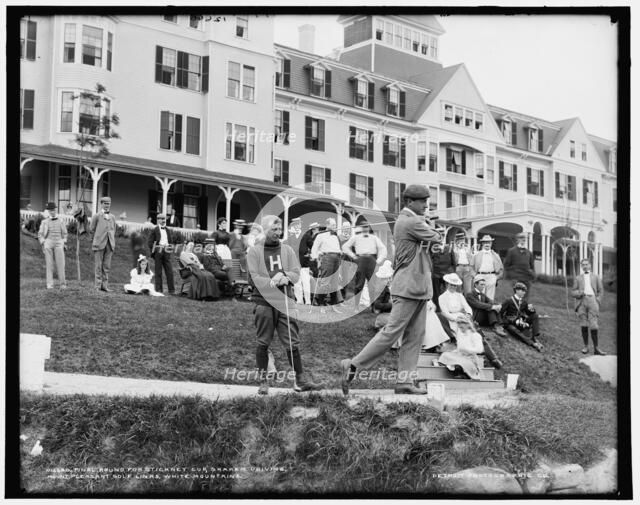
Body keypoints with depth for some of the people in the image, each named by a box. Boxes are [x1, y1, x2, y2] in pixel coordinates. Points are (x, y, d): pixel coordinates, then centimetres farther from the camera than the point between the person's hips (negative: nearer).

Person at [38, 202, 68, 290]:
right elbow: (40, 234, 9)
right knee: (49, 264, -2)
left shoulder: (61, 222, 12)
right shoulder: (45, 222, 8)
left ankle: (62, 284, -2)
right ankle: (49, 284, 0)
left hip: (59, 244, 0)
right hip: (48, 244, 0)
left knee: (60, 264, -6)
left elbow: (64, 234, 17)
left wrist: (65, 244, 8)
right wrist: (43, 244, -2)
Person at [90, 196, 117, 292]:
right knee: (98, 266, -1)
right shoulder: (97, 216, 3)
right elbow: (91, 230, 7)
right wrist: (99, 237, 7)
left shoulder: (112, 217, 14)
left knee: (107, 266, 2)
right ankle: (98, 286, 1)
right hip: (99, 244, -3)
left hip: (109, 244, 3)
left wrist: (112, 242, 11)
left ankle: (105, 285, 6)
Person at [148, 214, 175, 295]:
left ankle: (171, 290, 1)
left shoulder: (168, 230, 17)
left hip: (166, 252, 4)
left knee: (169, 271, -1)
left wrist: (169, 248, 5)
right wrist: (153, 252, -9)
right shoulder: (154, 230, 2)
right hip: (158, 252, -4)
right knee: (158, 272, 0)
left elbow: (171, 241, 20)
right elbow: (150, 243, -2)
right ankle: (158, 290, 5)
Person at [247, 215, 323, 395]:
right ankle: (263, 381, 12)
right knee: (263, 343, 2)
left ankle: (300, 380, 6)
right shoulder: (254, 251, 4)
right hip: (263, 302, -2)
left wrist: (284, 276, -15)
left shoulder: (287, 250, 14)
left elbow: (296, 273, 5)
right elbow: (254, 277, -6)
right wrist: (274, 281, -17)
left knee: (292, 342, 0)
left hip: (285, 301, 2)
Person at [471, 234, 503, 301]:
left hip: (491, 276, 1)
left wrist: (497, 277, 5)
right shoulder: (476, 255, 9)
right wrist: (475, 276, 0)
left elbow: (500, 268, 16)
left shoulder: (495, 255, 12)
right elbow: (472, 267, 11)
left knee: (490, 297, -3)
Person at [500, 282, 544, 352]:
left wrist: (531, 309, -13)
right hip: (510, 323, -6)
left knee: (535, 315, -11)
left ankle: (535, 337, -24)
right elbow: (501, 313, -10)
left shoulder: (524, 302, 11)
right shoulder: (508, 301, -5)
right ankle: (533, 344, -56)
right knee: (514, 330, -40)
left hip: (520, 323, 6)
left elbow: (529, 314, 13)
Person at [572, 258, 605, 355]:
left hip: (592, 299, -1)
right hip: (581, 301, 1)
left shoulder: (596, 277, 20)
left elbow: (600, 291, 16)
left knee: (593, 325, -11)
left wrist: (598, 302, 1)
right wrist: (579, 293, -7)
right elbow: (573, 292, 15)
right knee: (583, 325, -2)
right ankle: (586, 346, 5)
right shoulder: (578, 278, 21)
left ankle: (596, 348, -10)